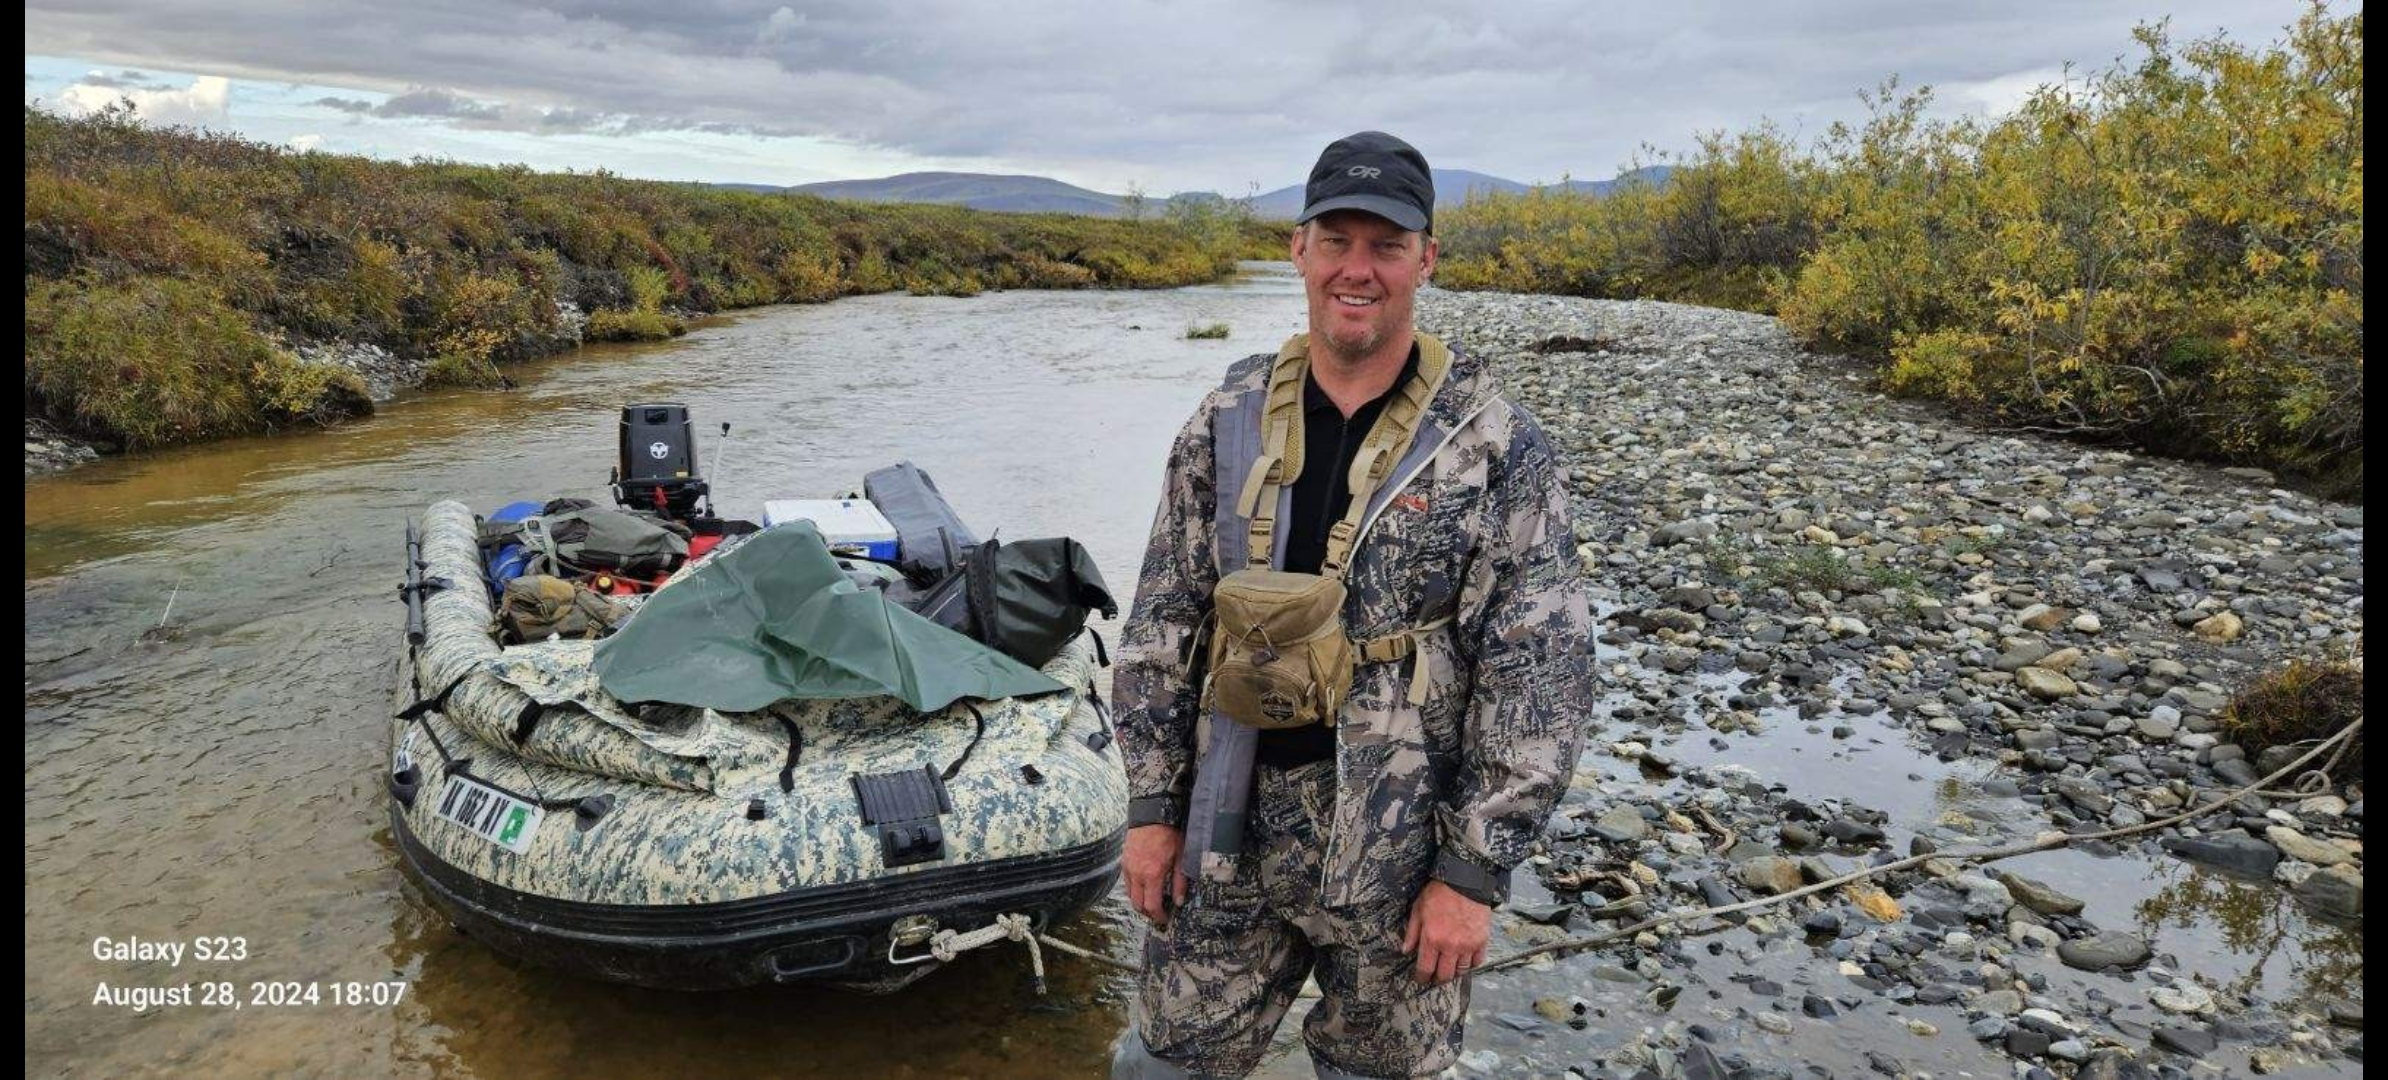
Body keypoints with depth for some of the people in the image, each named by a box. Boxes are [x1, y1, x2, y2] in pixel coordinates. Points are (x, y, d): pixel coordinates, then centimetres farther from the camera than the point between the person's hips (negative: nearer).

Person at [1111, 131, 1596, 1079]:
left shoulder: (1497, 444, -10)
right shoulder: (1229, 421, 0)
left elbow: (1538, 673, -10)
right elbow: (1162, 625, 5)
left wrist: (1474, 873, -11)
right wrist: (1152, 807, 3)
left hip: (1402, 850, -2)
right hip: (1230, 836, 3)